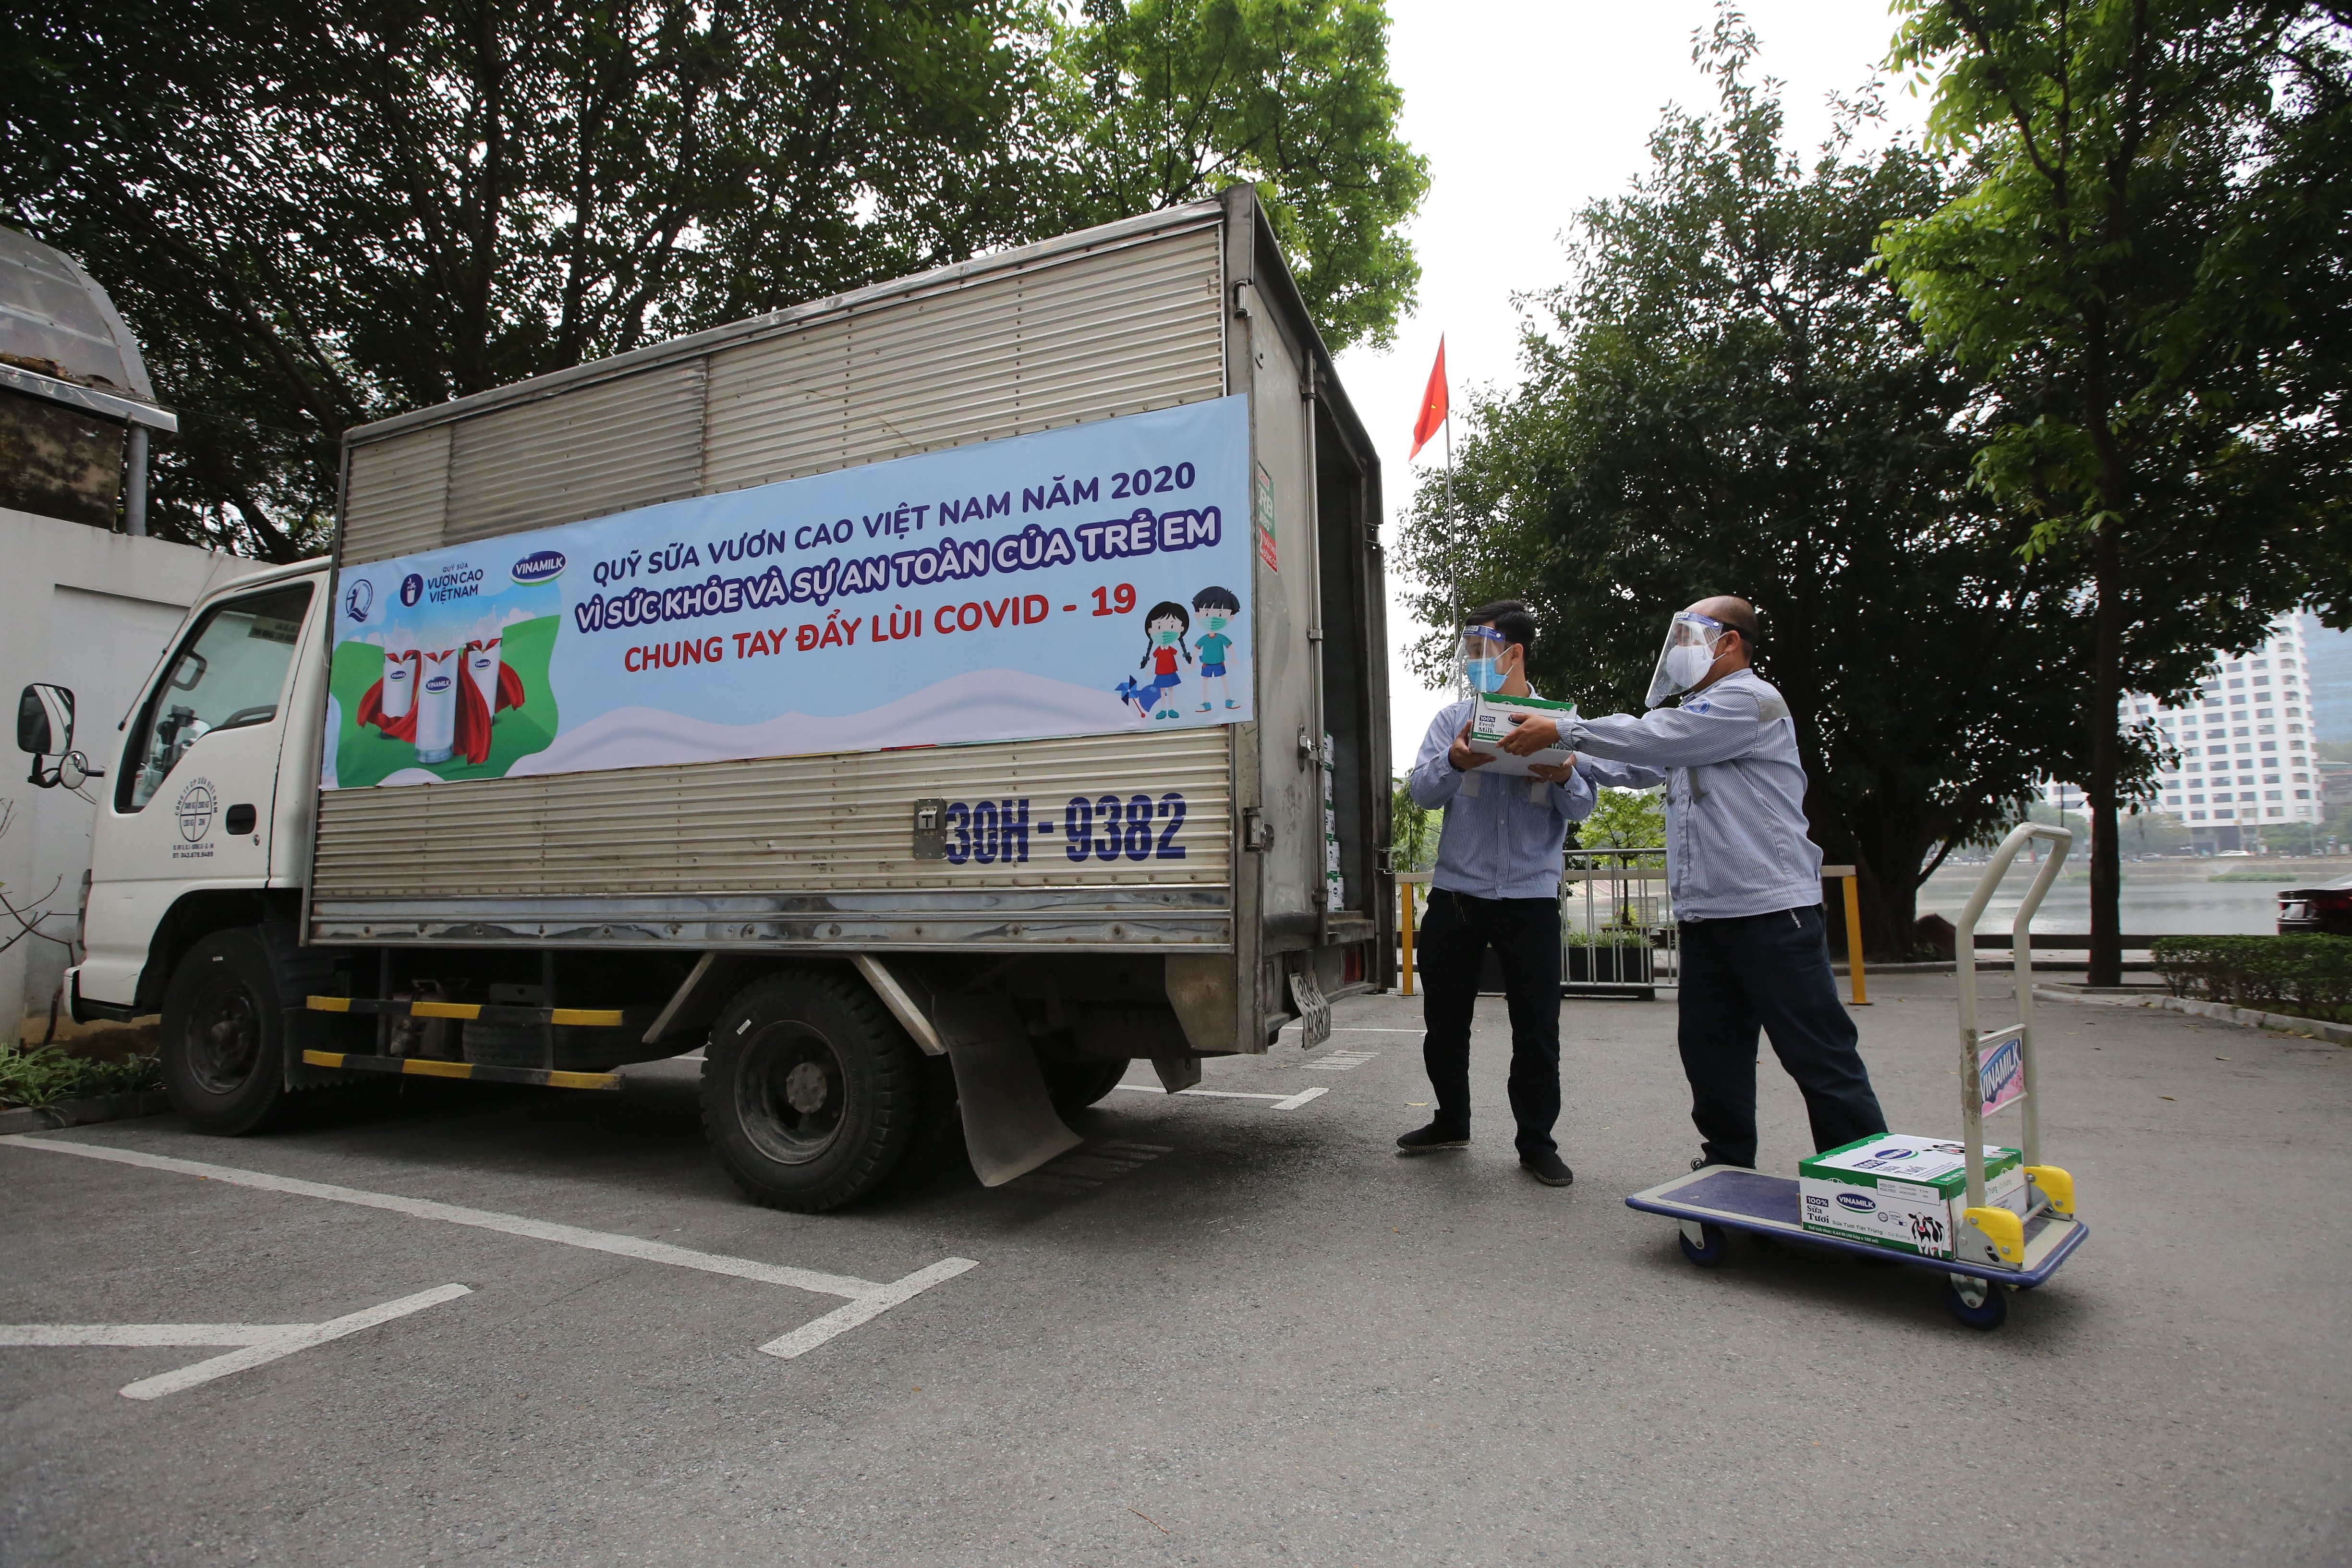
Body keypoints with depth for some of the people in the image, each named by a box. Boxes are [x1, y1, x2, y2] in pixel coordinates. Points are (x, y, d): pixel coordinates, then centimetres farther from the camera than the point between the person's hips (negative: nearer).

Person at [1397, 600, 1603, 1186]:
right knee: (1444, 1021, 11)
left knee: (1537, 1029, 3)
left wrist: (1566, 779, -23)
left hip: (1530, 896, -2)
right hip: (1457, 891, 2)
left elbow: (1583, 808, -1)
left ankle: (1537, 1143, 19)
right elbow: (1420, 790, -5)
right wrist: (1455, 763, -26)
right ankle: (1451, 1122, 31)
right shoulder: (1452, 719, 7)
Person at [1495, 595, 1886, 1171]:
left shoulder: (1750, 701, -8)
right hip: (1706, 914, 9)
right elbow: (1640, 766, 22)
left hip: (1770, 908, -9)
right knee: (1710, 1049, 12)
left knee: (1818, 1055, -3)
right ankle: (1727, 1168, 24)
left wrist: (1561, 730, -13)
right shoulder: (1697, 715, 24)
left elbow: (1653, 738, -17)